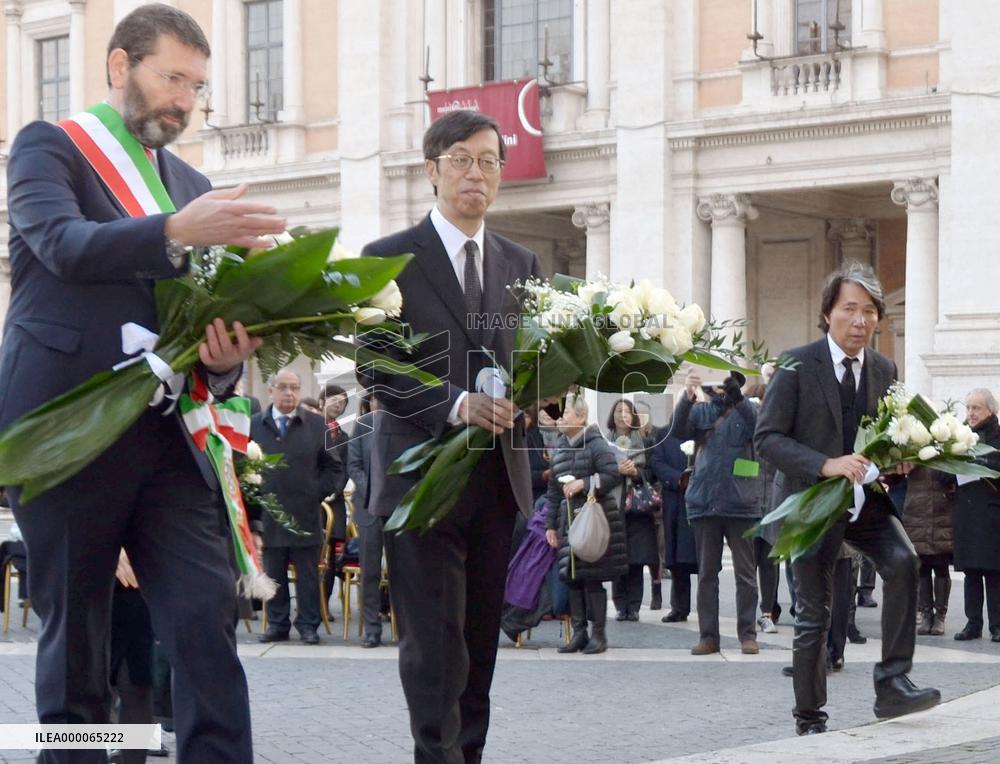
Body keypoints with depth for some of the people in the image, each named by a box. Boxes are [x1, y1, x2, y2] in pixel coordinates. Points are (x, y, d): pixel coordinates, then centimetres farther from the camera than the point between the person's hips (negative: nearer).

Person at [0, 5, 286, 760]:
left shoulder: (194, 187, 19)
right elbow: (63, 244, -17)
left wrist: (225, 358, -4)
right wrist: (176, 233, -32)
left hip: (166, 437, 5)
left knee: (208, 619, -8)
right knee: (75, 634, 3)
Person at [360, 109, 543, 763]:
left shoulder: (521, 263, 15)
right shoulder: (390, 258, 0)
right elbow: (374, 369, -6)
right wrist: (454, 404, -19)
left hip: (497, 478, 5)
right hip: (423, 472, -5)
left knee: (480, 640, 9)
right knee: (434, 640, -8)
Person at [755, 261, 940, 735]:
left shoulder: (884, 371, 4)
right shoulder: (797, 366, -10)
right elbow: (767, 438, -15)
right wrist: (826, 465, -28)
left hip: (865, 498, 3)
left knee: (902, 561, -25)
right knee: (813, 613, 3)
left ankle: (892, 684, -20)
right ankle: (809, 718, 18)